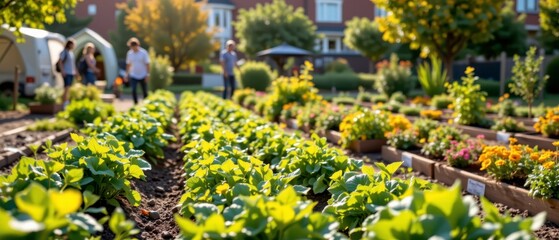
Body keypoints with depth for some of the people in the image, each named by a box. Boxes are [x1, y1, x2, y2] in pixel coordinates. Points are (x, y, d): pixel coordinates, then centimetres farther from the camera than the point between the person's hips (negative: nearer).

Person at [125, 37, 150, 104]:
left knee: (145, 91, 7)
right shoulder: (129, 53, 1)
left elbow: (147, 64, -7)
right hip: (133, 76, 2)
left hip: (142, 75, -2)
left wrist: (148, 74, -11)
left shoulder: (144, 52, -9)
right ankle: (136, 103, 3)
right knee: (133, 90, -10)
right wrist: (127, 74, 9)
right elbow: (128, 64, 10)